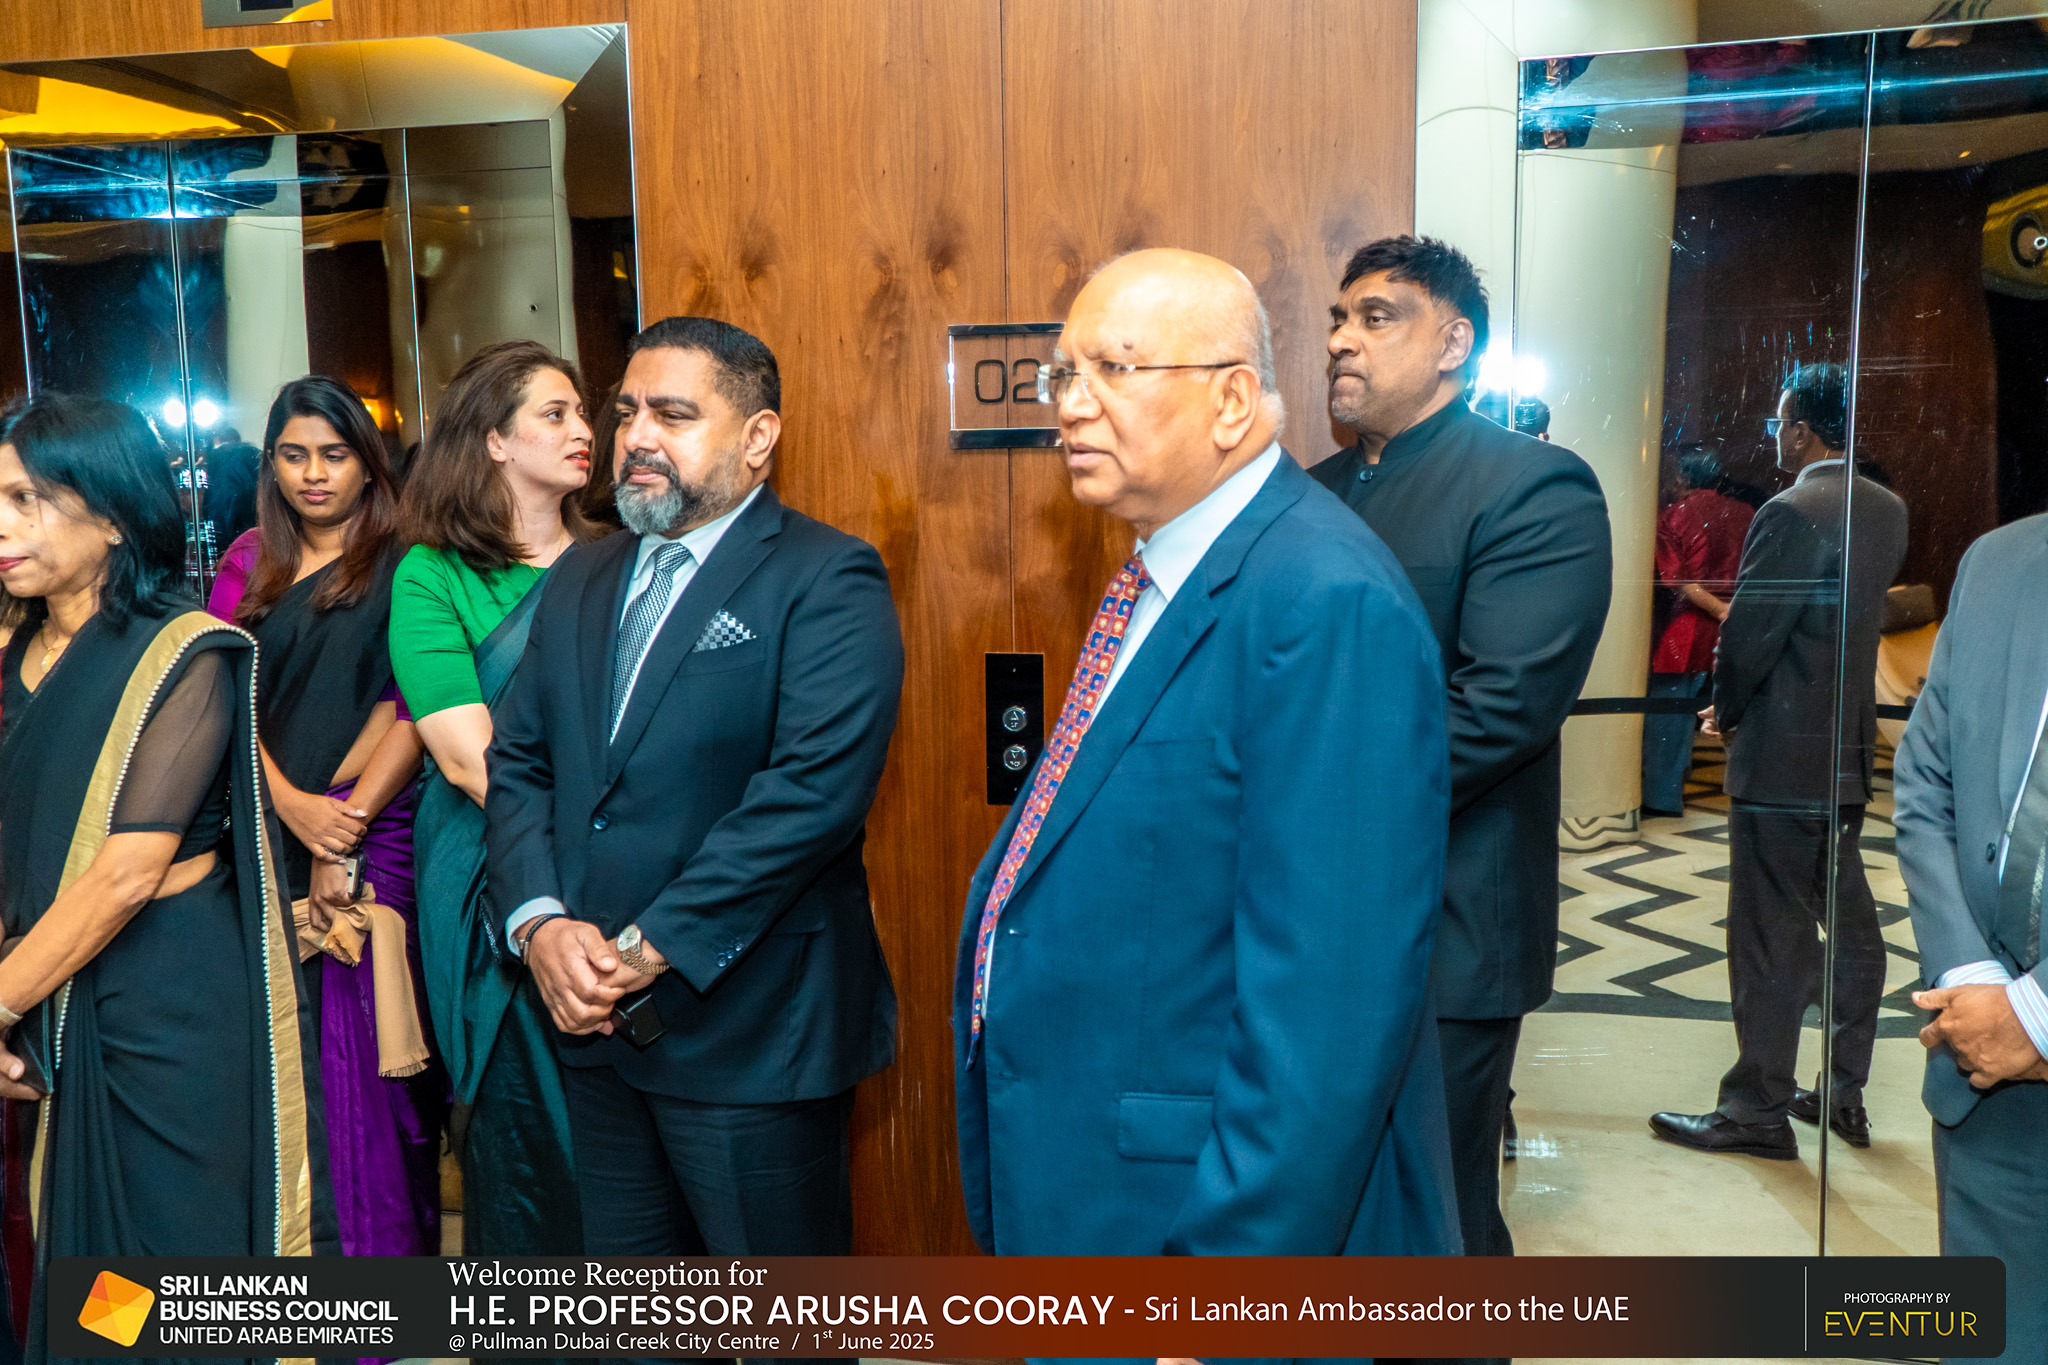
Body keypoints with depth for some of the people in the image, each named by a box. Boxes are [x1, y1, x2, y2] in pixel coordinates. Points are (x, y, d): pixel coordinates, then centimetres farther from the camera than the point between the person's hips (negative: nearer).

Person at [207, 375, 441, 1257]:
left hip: (374, 833, -4)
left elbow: (416, 710, -6)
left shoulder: (400, 566, 1)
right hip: (266, 831, 4)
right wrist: (293, 807, -10)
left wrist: (347, 825, -13)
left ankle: (387, 1237, 11)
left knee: (366, 1041, -3)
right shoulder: (250, 566, 13)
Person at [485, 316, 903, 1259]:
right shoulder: (581, 579, 13)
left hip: (751, 1028, -6)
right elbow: (517, 763, 10)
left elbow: (814, 791, -21)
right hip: (596, 1020, 7)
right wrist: (540, 923, -7)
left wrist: (652, 948, -19)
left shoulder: (826, 581, -11)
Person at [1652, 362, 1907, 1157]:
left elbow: (1748, 636, -18)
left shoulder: (1791, 514, -18)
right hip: (1850, 757, 9)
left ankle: (1759, 1111, 9)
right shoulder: (1886, 511, 9)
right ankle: (1844, 1096, 27)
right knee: (1850, 925, 15)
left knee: (1772, 938, -1)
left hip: (1782, 761, -9)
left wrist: (1725, 712, 1)